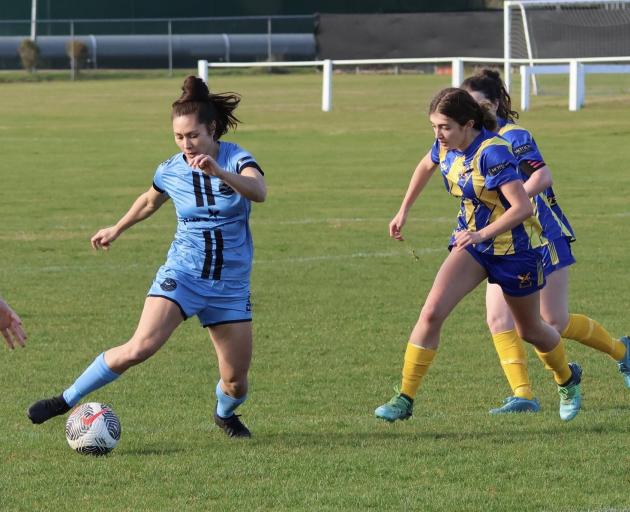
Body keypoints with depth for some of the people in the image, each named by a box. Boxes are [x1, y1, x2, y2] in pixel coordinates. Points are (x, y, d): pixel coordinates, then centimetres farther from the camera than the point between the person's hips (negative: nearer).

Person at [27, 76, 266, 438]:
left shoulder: (237, 160, -10)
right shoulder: (170, 171, -2)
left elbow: (259, 192, -33)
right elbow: (150, 202, 22)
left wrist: (218, 172, -49)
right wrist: (118, 229, 34)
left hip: (231, 286, 0)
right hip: (182, 274, 0)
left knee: (236, 380, 1)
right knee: (140, 347, -22)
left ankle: (225, 414, 37)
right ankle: (67, 400, -9)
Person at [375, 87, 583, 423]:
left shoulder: (492, 153, -29)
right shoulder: (446, 146, -7)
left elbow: (523, 207, -33)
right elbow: (426, 167, 18)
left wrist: (482, 234, -41)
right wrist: (404, 211, 20)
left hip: (514, 247, -5)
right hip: (472, 240, 5)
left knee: (529, 330, 15)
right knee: (432, 311, -16)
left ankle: (567, 379, 46)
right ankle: (405, 399, -13)